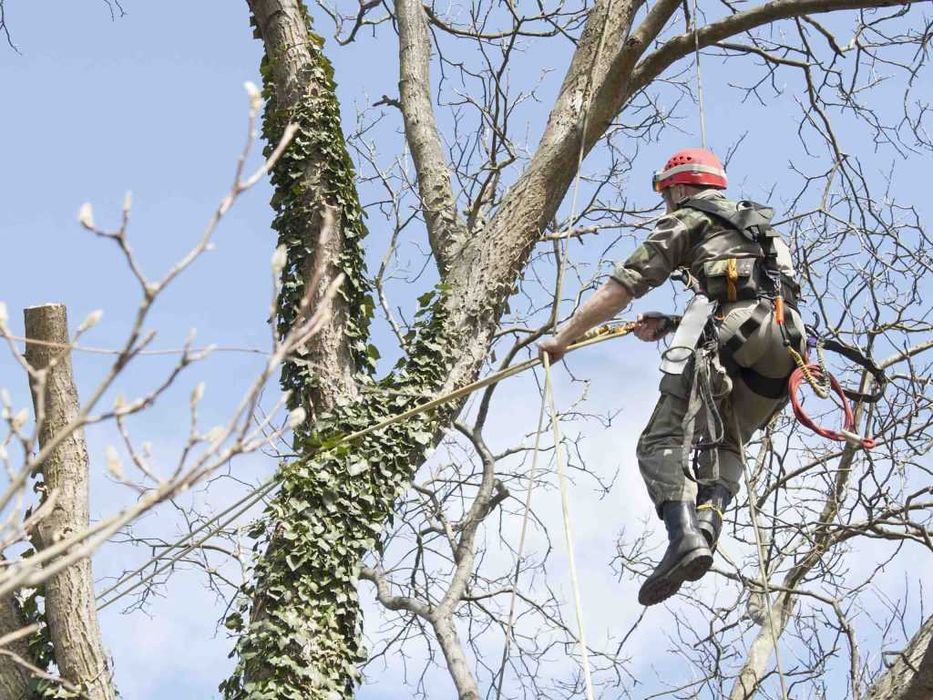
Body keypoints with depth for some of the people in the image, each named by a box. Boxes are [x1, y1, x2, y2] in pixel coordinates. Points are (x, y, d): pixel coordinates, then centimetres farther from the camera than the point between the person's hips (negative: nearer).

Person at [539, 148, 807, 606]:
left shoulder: (687, 219, 17)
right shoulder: (757, 226, 39)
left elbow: (623, 286, 11)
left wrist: (563, 337, 16)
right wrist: (666, 325, 32)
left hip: (731, 328, -6)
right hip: (787, 334, 7)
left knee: (663, 441, -9)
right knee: (726, 445, 19)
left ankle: (684, 534, -33)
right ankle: (707, 524, -9)